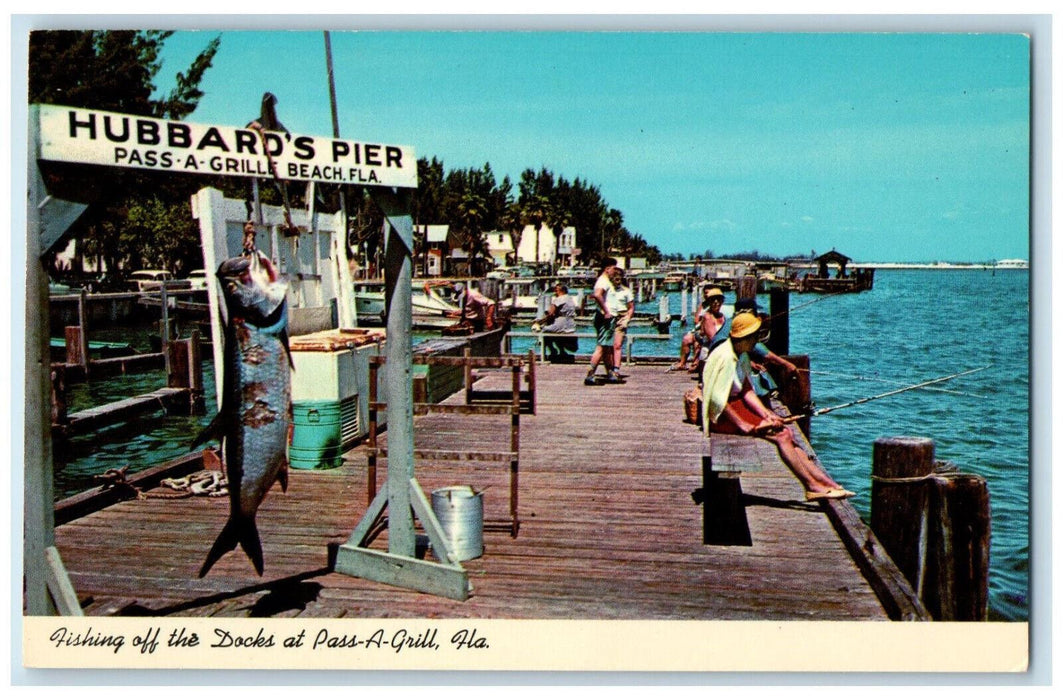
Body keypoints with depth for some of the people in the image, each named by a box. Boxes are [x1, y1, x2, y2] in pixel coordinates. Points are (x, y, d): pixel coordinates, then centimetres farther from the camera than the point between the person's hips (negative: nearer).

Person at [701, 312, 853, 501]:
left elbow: (747, 391, 10)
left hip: (736, 406, 9)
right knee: (780, 435, -19)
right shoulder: (725, 357, -20)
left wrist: (766, 414, -5)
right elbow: (717, 399, -24)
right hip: (721, 415, -9)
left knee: (787, 431, -4)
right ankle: (812, 486, -14)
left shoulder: (742, 356, 11)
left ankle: (829, 483, -8)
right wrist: (743, 425, -24)